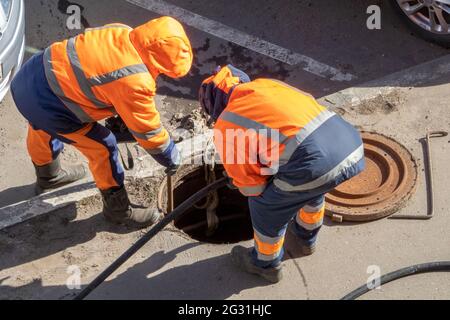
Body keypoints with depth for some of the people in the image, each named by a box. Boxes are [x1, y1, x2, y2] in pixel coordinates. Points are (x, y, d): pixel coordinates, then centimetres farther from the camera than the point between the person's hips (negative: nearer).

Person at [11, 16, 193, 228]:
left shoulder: (122, 33, -4)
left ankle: (48, 176, 65)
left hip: (32, 72, 9)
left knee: (42, 131, 35)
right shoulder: (134, 82, -26)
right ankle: (118, 209, 22)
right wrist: (172, 158, 6)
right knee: (103, 147, 3)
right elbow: (148, 131, -12)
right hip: (44, 103, -9)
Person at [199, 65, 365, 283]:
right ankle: (307, 238, 61)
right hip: (353, 144, 7)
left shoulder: (226, 127, 5)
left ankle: (266, 264, 44)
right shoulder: (265, 84, 23)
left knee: (265, 206, 21)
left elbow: (250, 186, 10)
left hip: (316, 163, -6)